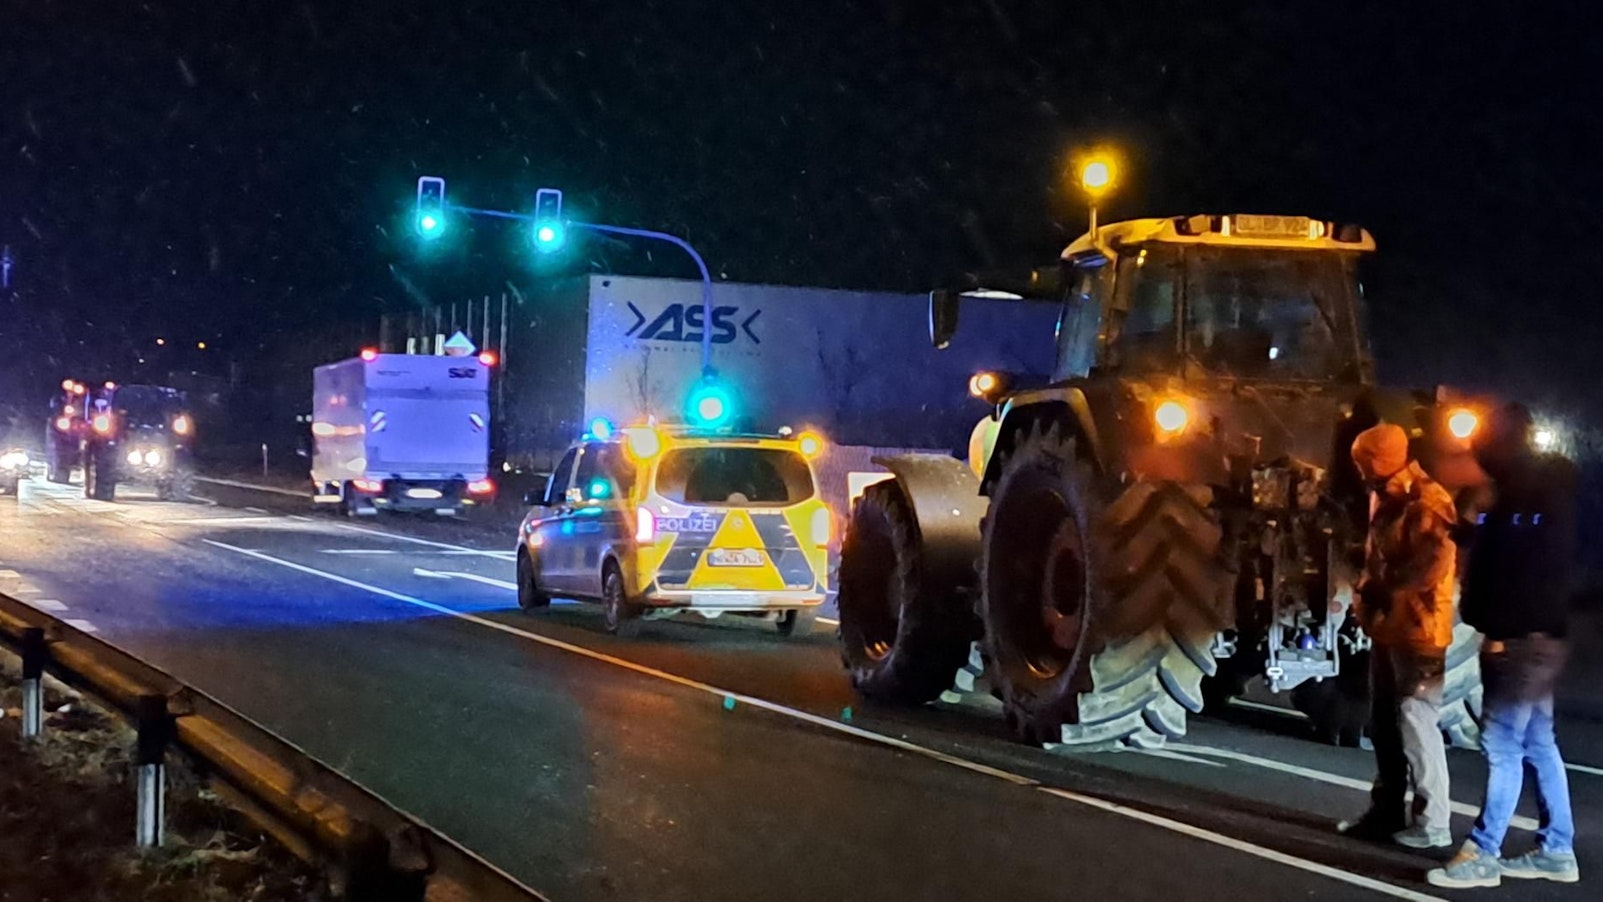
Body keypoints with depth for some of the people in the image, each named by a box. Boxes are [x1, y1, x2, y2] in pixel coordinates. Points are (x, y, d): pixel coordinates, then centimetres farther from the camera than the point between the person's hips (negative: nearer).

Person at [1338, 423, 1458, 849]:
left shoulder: (1427, 504, -16)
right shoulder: (1386, 501, 13)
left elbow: (1433, 567, -23)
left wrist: (1384, 590, -15)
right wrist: (1367, 589, 4)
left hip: (1417, 629, -10)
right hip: (1387, 627, 10)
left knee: (1415, 721, -9)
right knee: (1384, 722, 15)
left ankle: (1432, 823, -3)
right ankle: (1387, 810, 25)